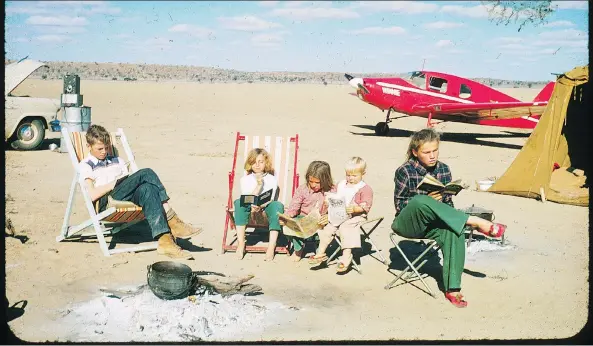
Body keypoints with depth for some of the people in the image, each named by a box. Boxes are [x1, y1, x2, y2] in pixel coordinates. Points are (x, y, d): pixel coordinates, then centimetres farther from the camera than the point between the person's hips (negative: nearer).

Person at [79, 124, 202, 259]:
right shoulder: (85, 166, 14)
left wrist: (128, 181, -4)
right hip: (106, 202, -5)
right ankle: (172, 221, -35)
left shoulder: (117, 161, 31)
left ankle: (164, 240, -47)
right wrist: (115, 183, -5)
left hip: (128, 198, 5)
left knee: (146, 189, -35)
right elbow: (92, 195, -4)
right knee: (146, 173, -27)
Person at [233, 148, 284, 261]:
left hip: (266, 207, -1)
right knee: (239, 202, -31)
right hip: (250, 208, 1)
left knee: (277, 205, -33)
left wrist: (260, 206, -25)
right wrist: (259, 186, -14)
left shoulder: (272, 179, 8)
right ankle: (241, 243, -33)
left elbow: (270, 199, -5)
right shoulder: (245, 179, 10)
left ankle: (271, 246, -39)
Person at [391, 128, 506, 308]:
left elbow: (447, 201, 11)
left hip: (431, 224, 4)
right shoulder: (405, 172, -10)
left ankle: (452, 288, -29)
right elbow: (399, 205, -10)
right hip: (407, 224, -4)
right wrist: (427, 199, -24)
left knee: (454, 233, -32)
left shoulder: (443, 169, 5)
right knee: (420, 202, -39)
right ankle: (475, 222, -32)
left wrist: (452, 218, -10)